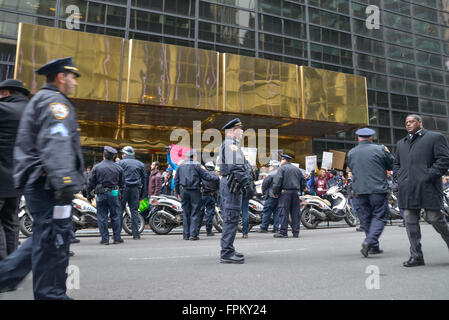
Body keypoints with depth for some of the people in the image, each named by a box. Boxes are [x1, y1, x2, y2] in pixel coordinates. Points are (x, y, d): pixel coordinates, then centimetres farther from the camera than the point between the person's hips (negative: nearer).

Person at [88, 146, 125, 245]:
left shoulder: (96, 167, -2)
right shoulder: (118, 168, 3)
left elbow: (91, 182, 1)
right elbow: (122, 183, 8)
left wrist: (89, 194, 10)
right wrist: (121, 194, 19)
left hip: (100, 195, -1)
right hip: (114, 194, 1)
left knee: (102, 217, 6)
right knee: (115, 216, 7)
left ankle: (105, 239, 8)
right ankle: (117, 238, 11)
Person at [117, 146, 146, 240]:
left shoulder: (120, 163, 3)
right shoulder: (140, 164, 13)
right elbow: (143, 179, 14)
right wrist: (141, 193, 17)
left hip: (123, 188, -2)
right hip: (135, 189, 3)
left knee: (119, 210, 4)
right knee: (134, 211, 5)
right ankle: (136, 234, 4)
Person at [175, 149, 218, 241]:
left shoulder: (181, 166, 12)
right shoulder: (196, 165, -4)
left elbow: (176, 181, 14)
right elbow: (206, 176, -6)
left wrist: (178, 192, 22)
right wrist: (217, 177, 2)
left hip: (183, 191, 4)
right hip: (194, 192, -4)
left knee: (186, 214, 10)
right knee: (195, 214, 1)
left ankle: (186, 235, 13)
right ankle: (193, 234, -3)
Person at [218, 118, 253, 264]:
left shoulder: (227, 144, 23)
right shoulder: (231, 143, -11)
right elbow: (236, 167, -21)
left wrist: (245, 184, 25)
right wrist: (247, 184, -22)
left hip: (227, 183, 11)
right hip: (232, 185, -11)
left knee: (229, 218, 14)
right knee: (231, 218, -10)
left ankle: (228, 250, 22)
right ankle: (227, 253, -7)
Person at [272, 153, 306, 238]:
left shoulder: (282, 168, -2)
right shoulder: (297, 169, 19)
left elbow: (277, 182, -12)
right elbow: (303, 182, 20)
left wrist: (275, 193, -4)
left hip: (285, 192, -6)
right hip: (296, 192, 6)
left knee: (284, 213, -5)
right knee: (296, 213, 8)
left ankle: (283, 232, -7)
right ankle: (296, 232, 10)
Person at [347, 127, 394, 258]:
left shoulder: (351, 153, 7)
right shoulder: (380, 149, -2)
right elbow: (392, 165, 7)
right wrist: (387, 153, 22)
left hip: (359, 192, 3)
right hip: (378, 190, -3)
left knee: (365, 220, 11)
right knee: (379, 217, 3)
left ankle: (374, 247, 16)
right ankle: (369, 241, -16)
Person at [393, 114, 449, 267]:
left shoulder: (435, 137, 7)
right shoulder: (401, 143, 24)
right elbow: (396, 164, 27)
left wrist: (429, 176, -13)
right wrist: (399, 178, 8)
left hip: (427, 187, -5)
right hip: (407, 190, 5)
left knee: (434, 218, -5)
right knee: (410, 221, 1)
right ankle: (416, 256, 6)